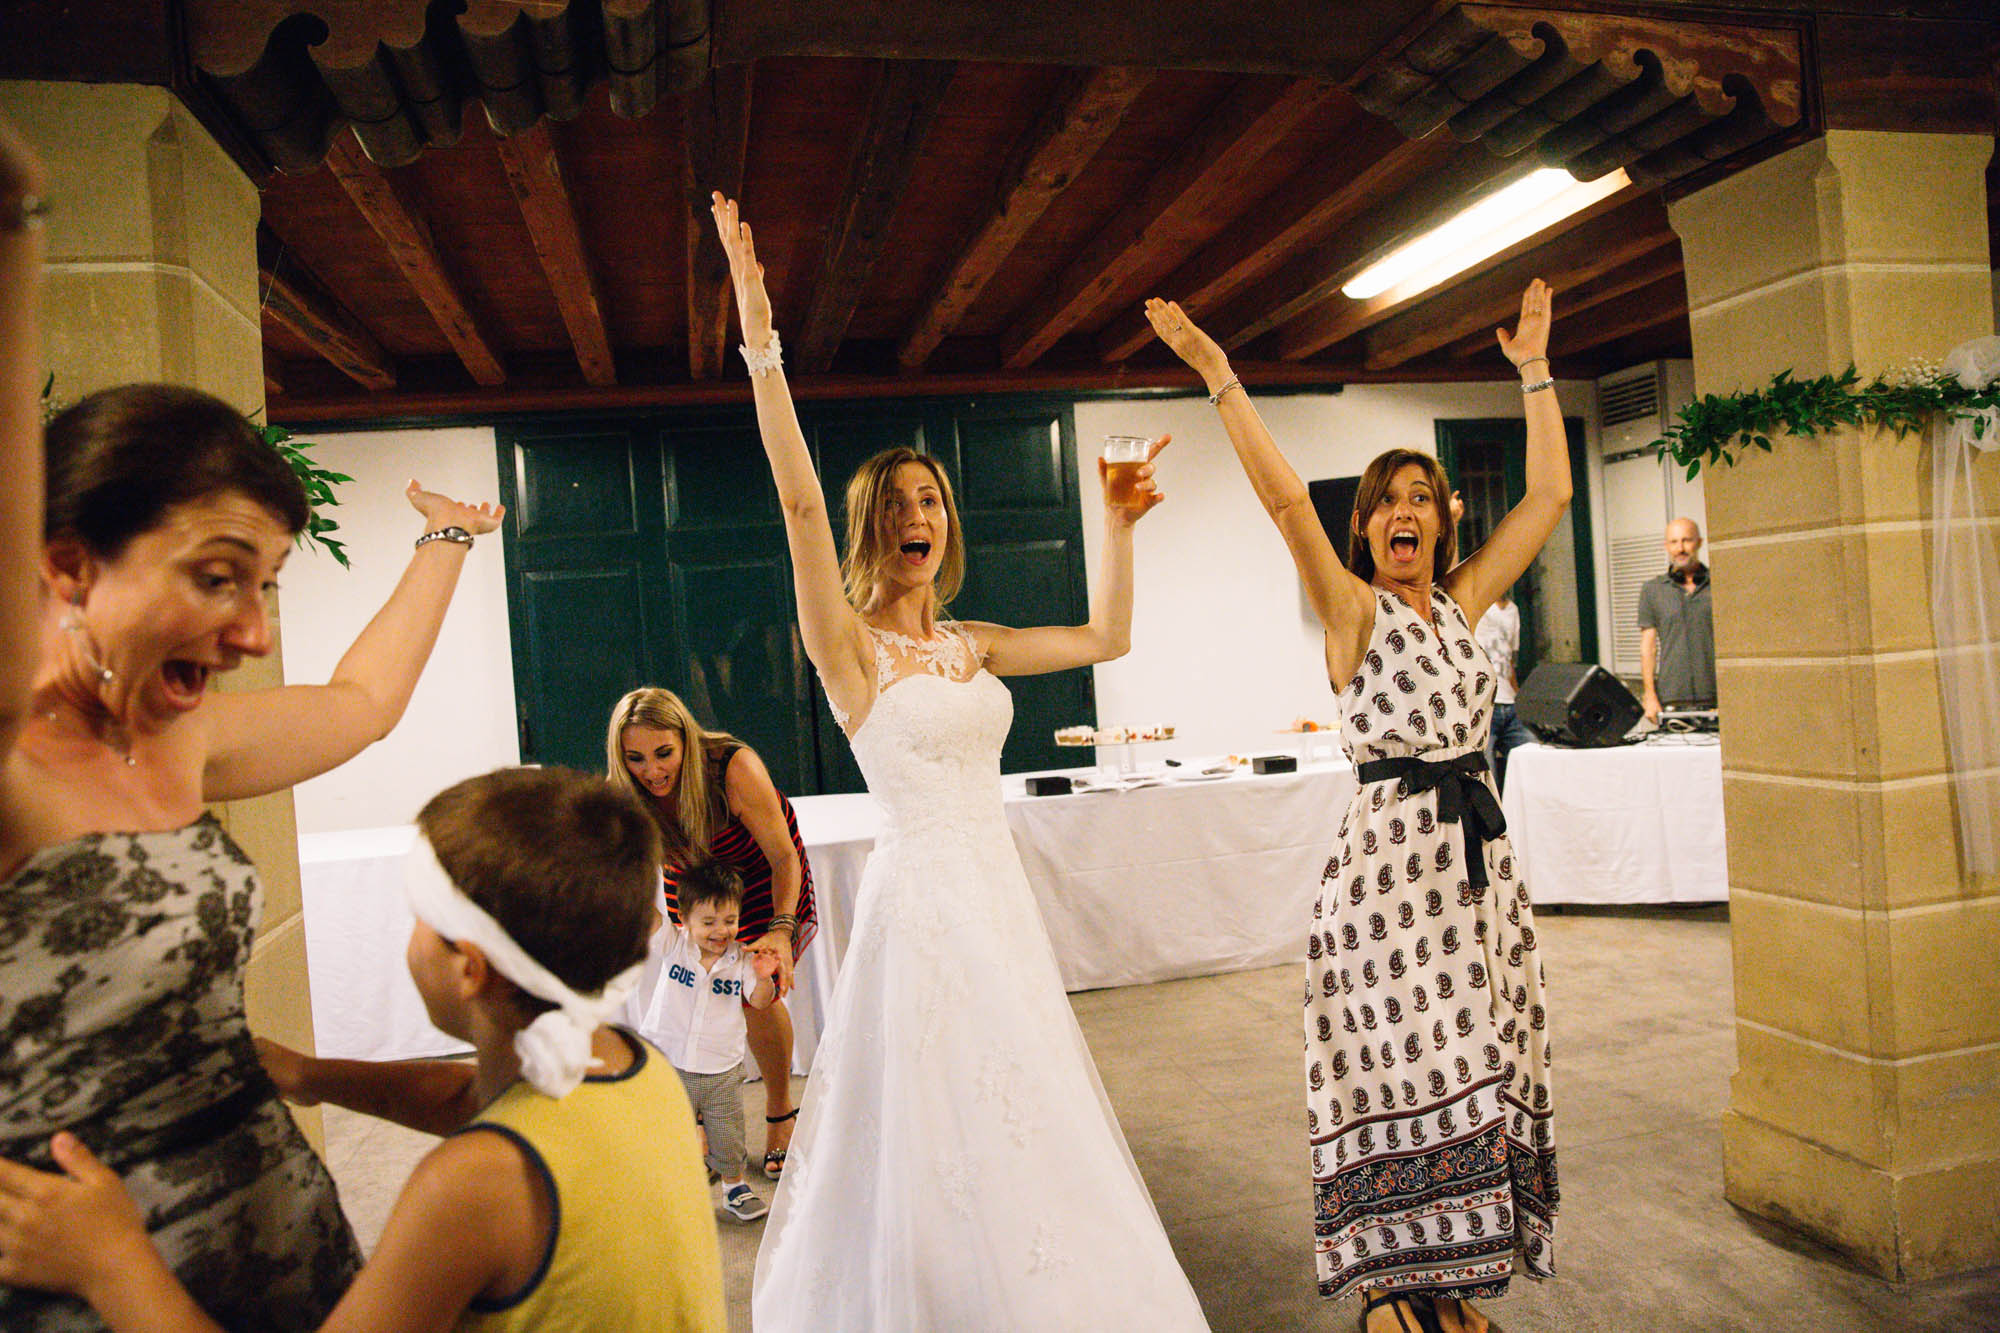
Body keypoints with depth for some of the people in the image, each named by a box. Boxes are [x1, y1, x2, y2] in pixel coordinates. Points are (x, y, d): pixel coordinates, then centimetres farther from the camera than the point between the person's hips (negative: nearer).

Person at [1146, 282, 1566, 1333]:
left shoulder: (1463, 603, 11)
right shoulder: (1352, 608, -4)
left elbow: (1550, 494, 14)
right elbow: (1282, 497, -16)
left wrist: (1534, 370, 16)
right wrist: (1217, 375, -20)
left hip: (1478, 844, 6)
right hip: (1391, 849, -5)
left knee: (1477, 1061, 10)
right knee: (1398, 1064, 0)